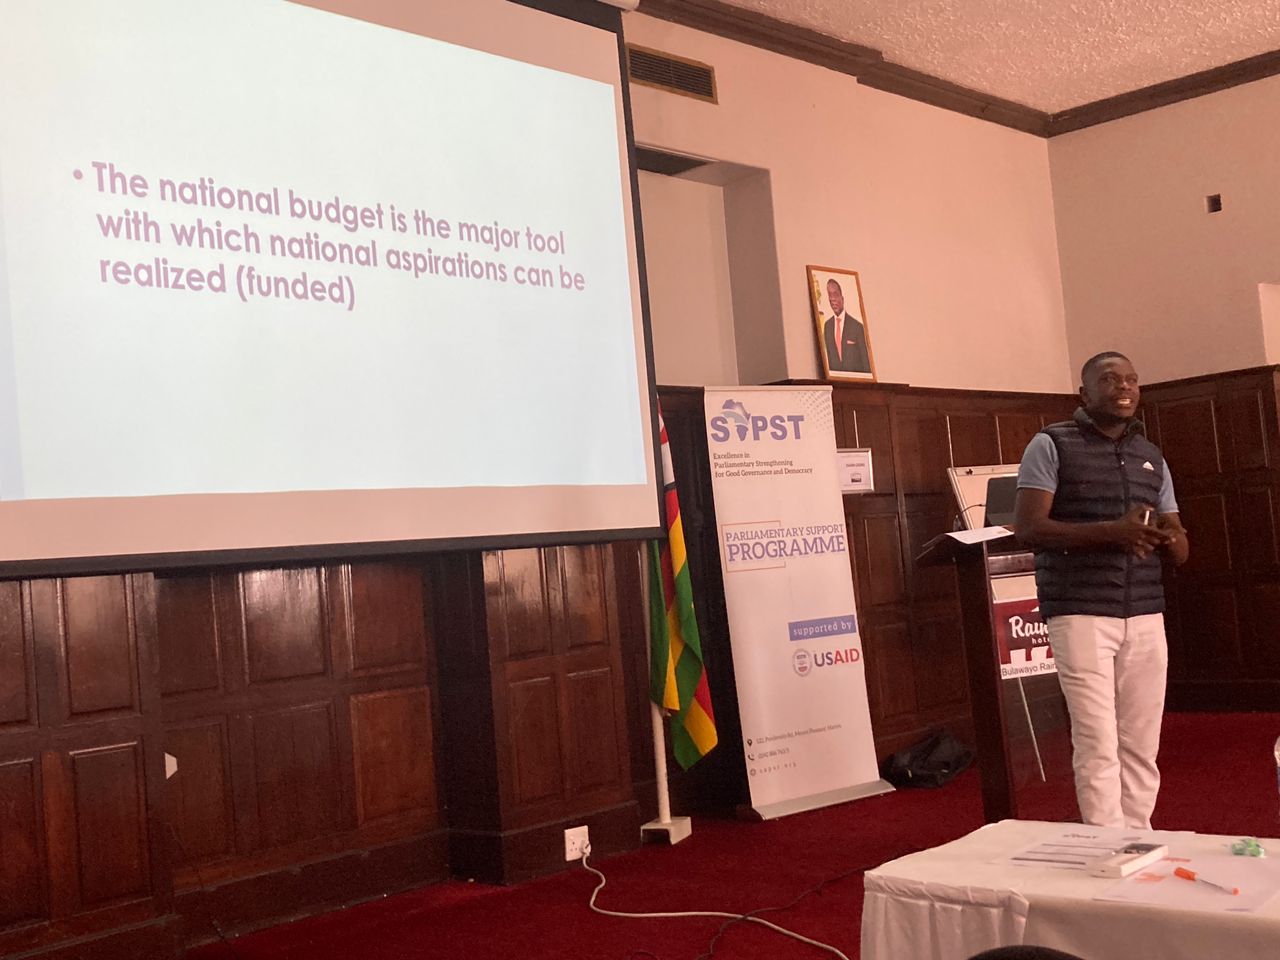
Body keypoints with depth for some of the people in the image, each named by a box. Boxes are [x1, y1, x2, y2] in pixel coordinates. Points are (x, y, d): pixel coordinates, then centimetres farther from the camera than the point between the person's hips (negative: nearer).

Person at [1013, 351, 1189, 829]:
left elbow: (1179, 551, 16)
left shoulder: (1151, 456, 16)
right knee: (1098, 745, -7)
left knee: (1141, 746, 5)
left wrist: (1171, 539, -9)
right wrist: (1111, 531, -20)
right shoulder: (1051, 445, 0)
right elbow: (1028, 528, -10)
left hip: (1146, 616, 5)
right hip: (1080, 614, -5)